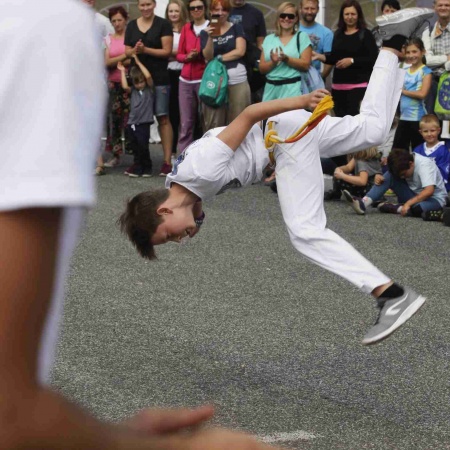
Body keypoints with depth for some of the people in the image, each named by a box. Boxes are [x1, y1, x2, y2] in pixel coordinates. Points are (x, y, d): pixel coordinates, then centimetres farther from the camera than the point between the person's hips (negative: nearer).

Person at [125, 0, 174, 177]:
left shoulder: (163, 24, 0)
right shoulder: (131, 26, 13)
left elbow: (167, 51, -5)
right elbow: (127, 52, 12)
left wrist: (145, 50, -14)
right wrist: (134, 50, -10)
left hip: (159, 78, -4)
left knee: (163, 118, -7)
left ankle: (167, 161, -7)